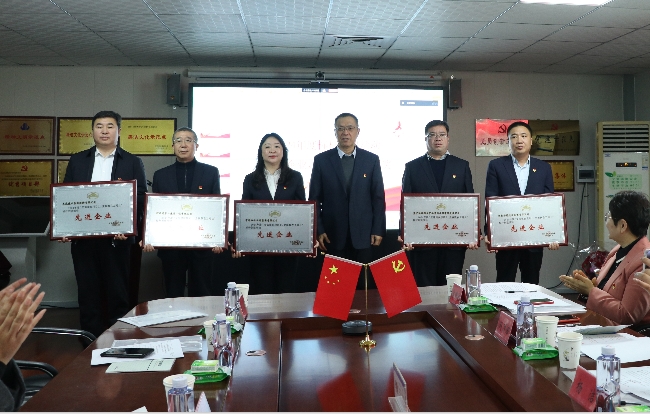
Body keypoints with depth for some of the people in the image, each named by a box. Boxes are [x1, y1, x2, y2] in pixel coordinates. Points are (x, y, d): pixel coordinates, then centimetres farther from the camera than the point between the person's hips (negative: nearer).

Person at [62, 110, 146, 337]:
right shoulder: (77, 160, 11)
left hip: (117, 239, -2)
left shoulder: (133, 163, 3)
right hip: (83, 238, 3)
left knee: (118, 295, 4)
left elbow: (140, 200, -2)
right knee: (87, 294, 8)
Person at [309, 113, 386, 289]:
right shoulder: (321, 160, 3)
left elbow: (378, 198, 4)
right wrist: (318, 230, -4)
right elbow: (315, 199, 3)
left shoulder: (371, 160, 5)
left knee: (364, 285, 5)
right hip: (333, 234, 0)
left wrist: (378, 230, -1)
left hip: (363, 234, 1)